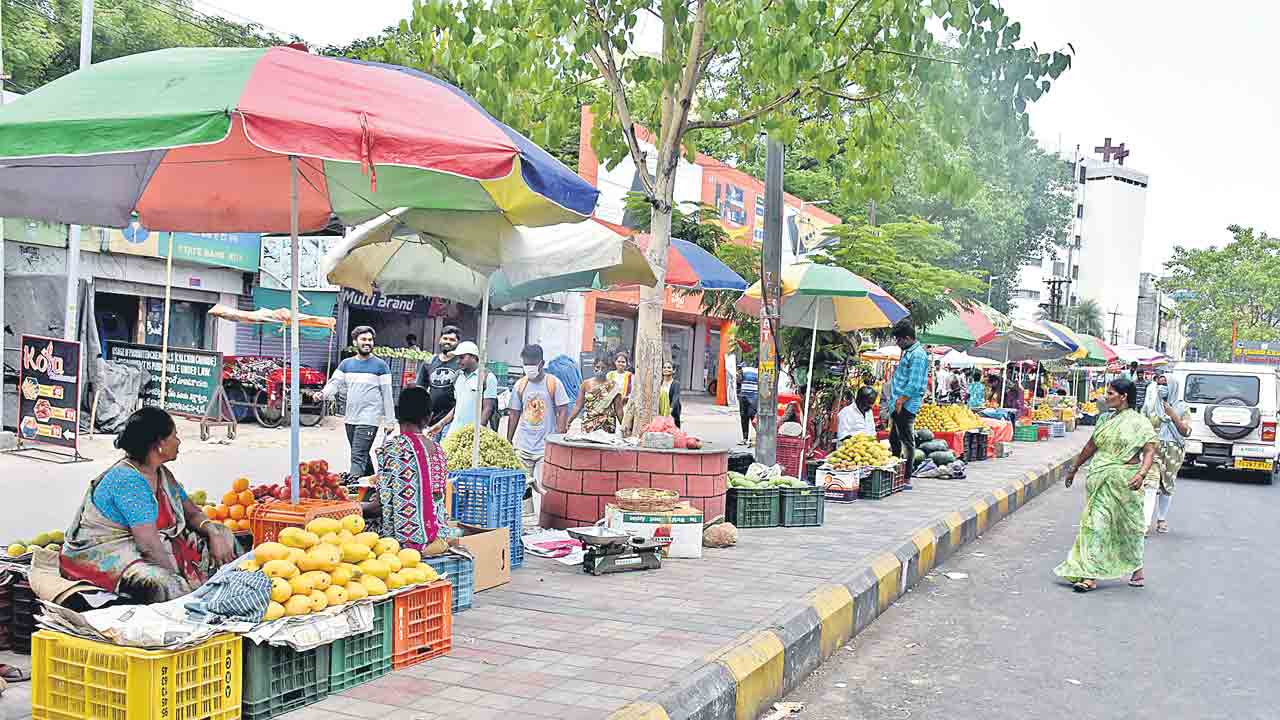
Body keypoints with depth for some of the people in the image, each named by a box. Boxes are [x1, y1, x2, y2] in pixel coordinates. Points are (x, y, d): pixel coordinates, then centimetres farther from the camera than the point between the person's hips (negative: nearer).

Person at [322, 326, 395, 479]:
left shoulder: (380, 365, -1)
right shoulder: (346, 364, 13)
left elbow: (387, 394, -2)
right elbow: (335, 383, 5)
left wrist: (389, 421, -5)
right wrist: (323, 393, -18)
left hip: (369, 419, -6)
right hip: (351, 418, 6)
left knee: (358, 456, -14)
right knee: (363, 455, 16)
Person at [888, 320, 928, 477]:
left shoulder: (917, 355, -16)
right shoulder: (908, 352, 17)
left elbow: (914, 385, -22)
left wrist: (900, 401, -20)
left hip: (906, 406, -11)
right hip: (898, 405, 11)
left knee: (907, 442, -5)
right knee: (894, 440, 16)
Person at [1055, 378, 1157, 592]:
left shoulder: (1138, 422, -6)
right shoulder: (1106, 420, 13)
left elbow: (1150, 450, -13)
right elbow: (1092, 446, 22)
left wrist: (1141, 474, -29)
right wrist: (1074, 468, 27)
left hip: (1123, 481, -5)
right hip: (1100, 481, 5)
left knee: (1126, 526, 4)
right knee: (1096, 523, 1)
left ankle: (1136, 569, 19)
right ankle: (1091, 575, 3)